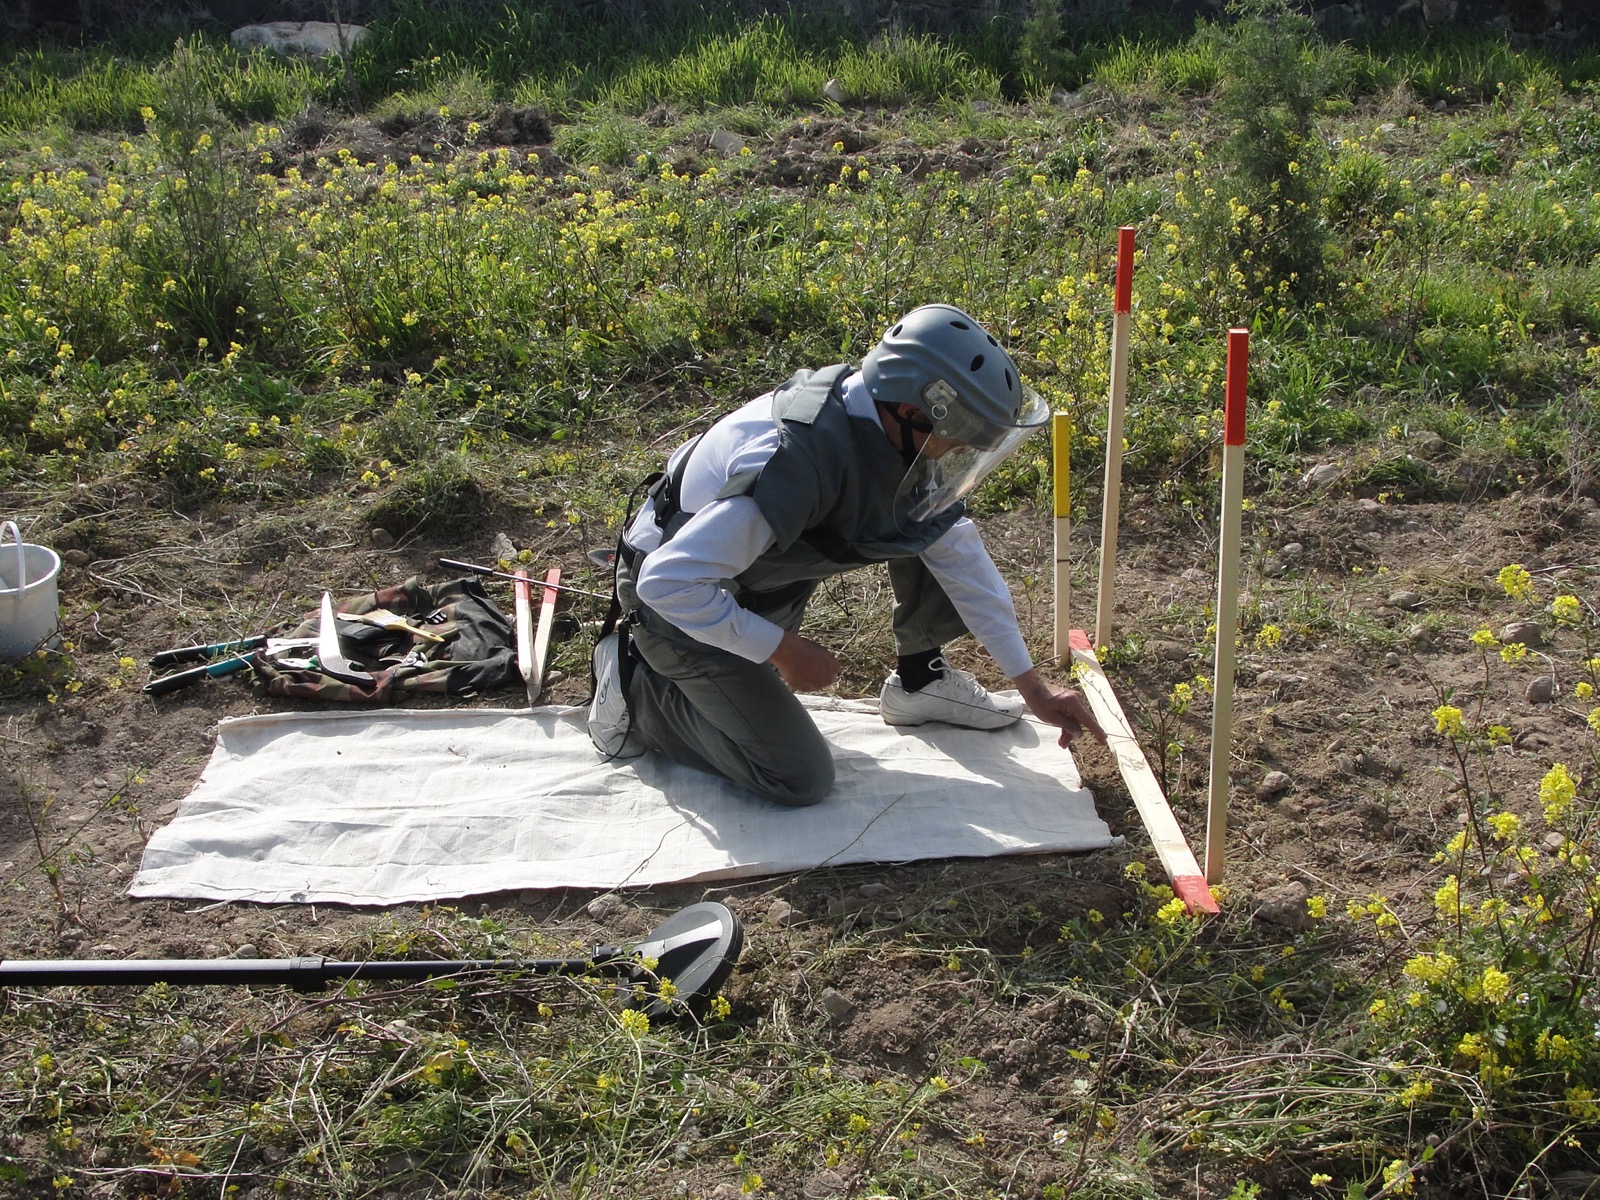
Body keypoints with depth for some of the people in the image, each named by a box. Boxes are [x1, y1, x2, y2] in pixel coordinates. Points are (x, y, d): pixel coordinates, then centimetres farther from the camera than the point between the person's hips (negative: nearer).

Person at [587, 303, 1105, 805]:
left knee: (940, 529, -4)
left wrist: (1031, 685, 0)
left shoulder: (895, 429, -14)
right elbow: (667, 582, -36)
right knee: (799, 779, -8)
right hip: (684, 605, -7)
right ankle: (634, 680, 5)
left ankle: (919, 680, 15)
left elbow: (960, 555, -3)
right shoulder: (798, 462, -40)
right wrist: (785, 649, -24)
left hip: (765, 560, 7)